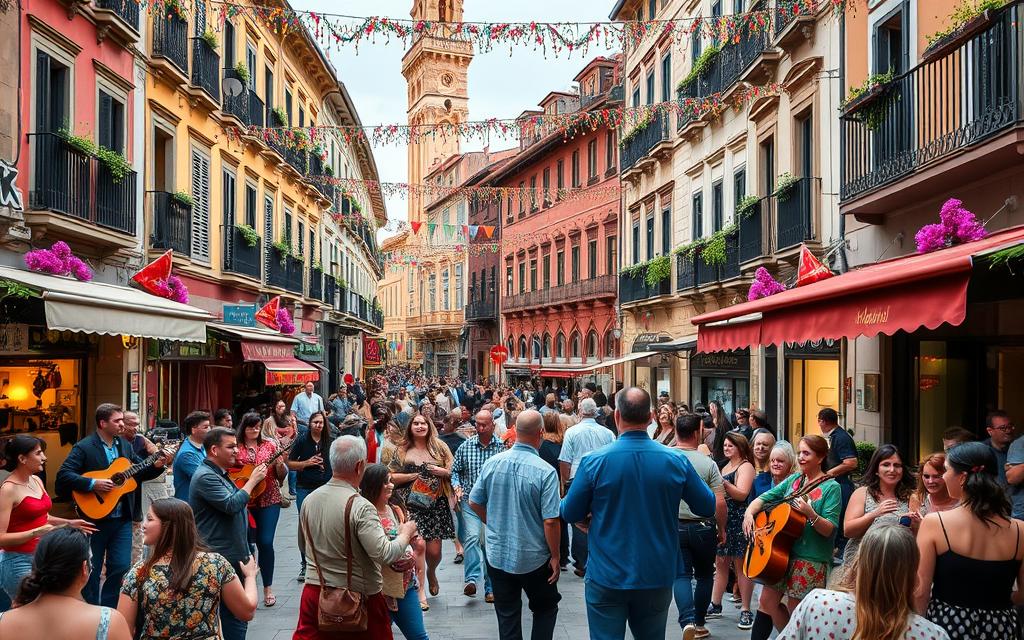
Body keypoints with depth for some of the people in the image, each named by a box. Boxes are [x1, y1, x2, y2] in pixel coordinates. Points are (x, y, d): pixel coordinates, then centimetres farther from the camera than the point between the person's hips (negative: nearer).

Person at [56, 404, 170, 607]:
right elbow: (63, 475, -19)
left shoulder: (125, 445, 9)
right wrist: (93, 484, -26)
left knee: (121, 567, 4)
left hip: (122, 519, 5)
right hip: (95, 518, -5)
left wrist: (155, 466, -3)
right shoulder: (84, 447, -11)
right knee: (91, 571, 9)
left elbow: (138, 473, 15)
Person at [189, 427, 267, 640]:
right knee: (235, 617, -7)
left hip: (233, 555, 10)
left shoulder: (220, 474, 16)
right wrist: (252, 480, -16)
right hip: (222, 558, -10)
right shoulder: (205, 476, -16)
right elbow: (232, 505, -26)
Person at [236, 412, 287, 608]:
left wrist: (280, 462, -14)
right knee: (247, 542, 4)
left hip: (269, 500, 0)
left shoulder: (270, 445, 5)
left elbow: (282, 475, 6)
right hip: (244, 502, 0)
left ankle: (268, 588, 9)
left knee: (266, 542, -4)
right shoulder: (235, 448, 1)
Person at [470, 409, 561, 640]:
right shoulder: (545, 472, -20)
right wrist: (555, 557, -6)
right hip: (533, 558, -3)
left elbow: (474, 503, 4)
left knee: (507, 616, 16)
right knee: (545, 609, 20)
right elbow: (550, 522, -20)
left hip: (497, 555, 3)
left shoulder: (492, 463, -7)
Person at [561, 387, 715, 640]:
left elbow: (569, 514, -3)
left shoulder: (593, 461, -14)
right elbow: (708, 508, 5)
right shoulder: (676, 461, -8)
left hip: (607, 578, -2)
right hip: (657, 578, 3)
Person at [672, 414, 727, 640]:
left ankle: (687, 621, -15)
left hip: (673, 527, 0)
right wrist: (722, 529, 4)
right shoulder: (708, 463, -10)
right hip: (703, 527, 0)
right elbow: (720, 503, -12)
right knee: (705, 575, 18)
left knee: (681, 575, 4)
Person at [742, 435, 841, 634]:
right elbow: (764, 498, 9)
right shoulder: (794, 480, 9)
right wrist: (749, 513, -9)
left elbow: (829, 529, -14)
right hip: (782, 552, 6)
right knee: (768, 601, 8)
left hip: (811, 559, -6)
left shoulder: (831, 488, -8)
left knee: (795, 610, 1)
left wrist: (810, 514, -31)